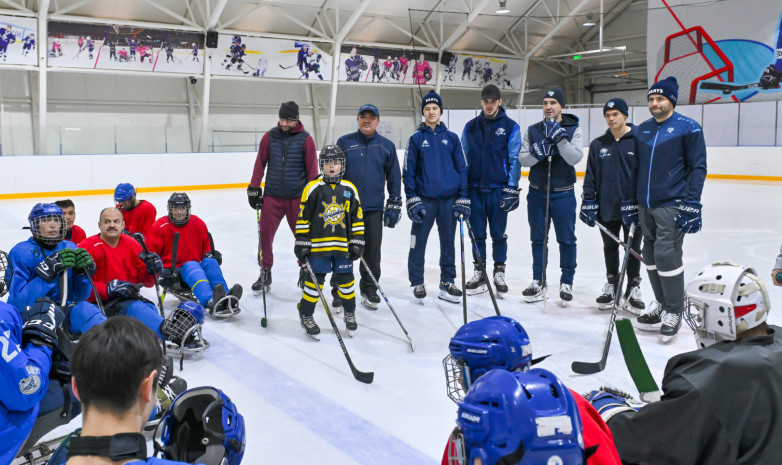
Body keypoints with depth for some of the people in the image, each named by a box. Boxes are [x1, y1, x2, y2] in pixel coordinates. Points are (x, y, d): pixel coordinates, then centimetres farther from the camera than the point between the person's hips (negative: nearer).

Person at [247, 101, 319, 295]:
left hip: (297, 197, -2)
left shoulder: (306, 139, -2)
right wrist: (254, 188, 2)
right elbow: (260, 163, 7)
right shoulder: (270, 136, 4)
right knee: (264, 234, 1)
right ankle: (265, 273, 16)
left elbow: (312, 169, -1)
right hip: (272, 196, 2)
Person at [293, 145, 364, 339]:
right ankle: (306, 315, 18)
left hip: (343, 245, 3)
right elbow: (303, 217, -2)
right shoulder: (313, 188, -4)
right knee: (314, 280, 2)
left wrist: (357, 242, 4)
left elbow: (357, 217, 9)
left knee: (346, 280, 10)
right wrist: (301, 243, -5)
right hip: (318, 244, -3)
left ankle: (350, 313, 30)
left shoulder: (349, 189, 4)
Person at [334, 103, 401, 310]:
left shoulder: (387, 146, 5)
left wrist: (394, 205, 5)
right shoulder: (344, 143, 1)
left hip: (374, 209, 1)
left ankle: (369, 289, 22)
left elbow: (394, 177, 9)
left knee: (372, 249, 7)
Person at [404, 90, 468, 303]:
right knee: (418, 242, 2)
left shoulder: (451, 138, 6)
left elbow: (462, 168, 6)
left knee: (448, 242, 9)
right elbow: (408, 171, 1)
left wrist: (463, 198, 0)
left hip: (449, 199, 2)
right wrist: (412, 200, -6)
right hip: (424, 199, -1)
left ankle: (447, 282, 21)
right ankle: (417, 282, 16)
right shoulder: (416, 138, 2)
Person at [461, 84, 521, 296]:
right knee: (476, 233, 8)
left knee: (498, 233, 5)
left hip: (499, 189, -2)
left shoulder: (510, 127, -1)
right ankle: (479, 272, 19)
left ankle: (499, 272, 17)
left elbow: (514, 159, -3)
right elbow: (463, 158, 11)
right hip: (474, 188, 3)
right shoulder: (470, 127, 7)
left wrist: (512, 188, -9)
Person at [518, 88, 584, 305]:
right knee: (538, 238, 9)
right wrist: (538, 151, -21)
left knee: (567, 239, 5)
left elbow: (575, 157, -16)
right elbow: (522, 158, -3)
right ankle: (539, 281, 20)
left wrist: (560, 138, -25)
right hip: (537, 192, 3)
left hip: (563, 194, -3)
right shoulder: (532, 130, 5)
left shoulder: (573, 129, -3)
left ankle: (567, 282, 19)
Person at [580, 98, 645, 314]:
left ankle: (633, 289, 19)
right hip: (606, 207, 3)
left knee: (633, 249, 7)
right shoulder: (598, 145, 5)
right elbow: (590, 177, 7)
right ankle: (611, 285, 28)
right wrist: (588, 202, 1)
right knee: (610, 247, 14)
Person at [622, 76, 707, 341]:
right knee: (650, 255, 10)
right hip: (644, 205, 6)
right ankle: (661, 303, 24)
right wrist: (629, 202, 14)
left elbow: (697, 168, -6)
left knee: (666, 255, -10)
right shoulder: (641, 131, 13)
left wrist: (691, 205, -13)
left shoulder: (688, 128, -4)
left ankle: (674, 312, 5)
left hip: (671, 205, -6)